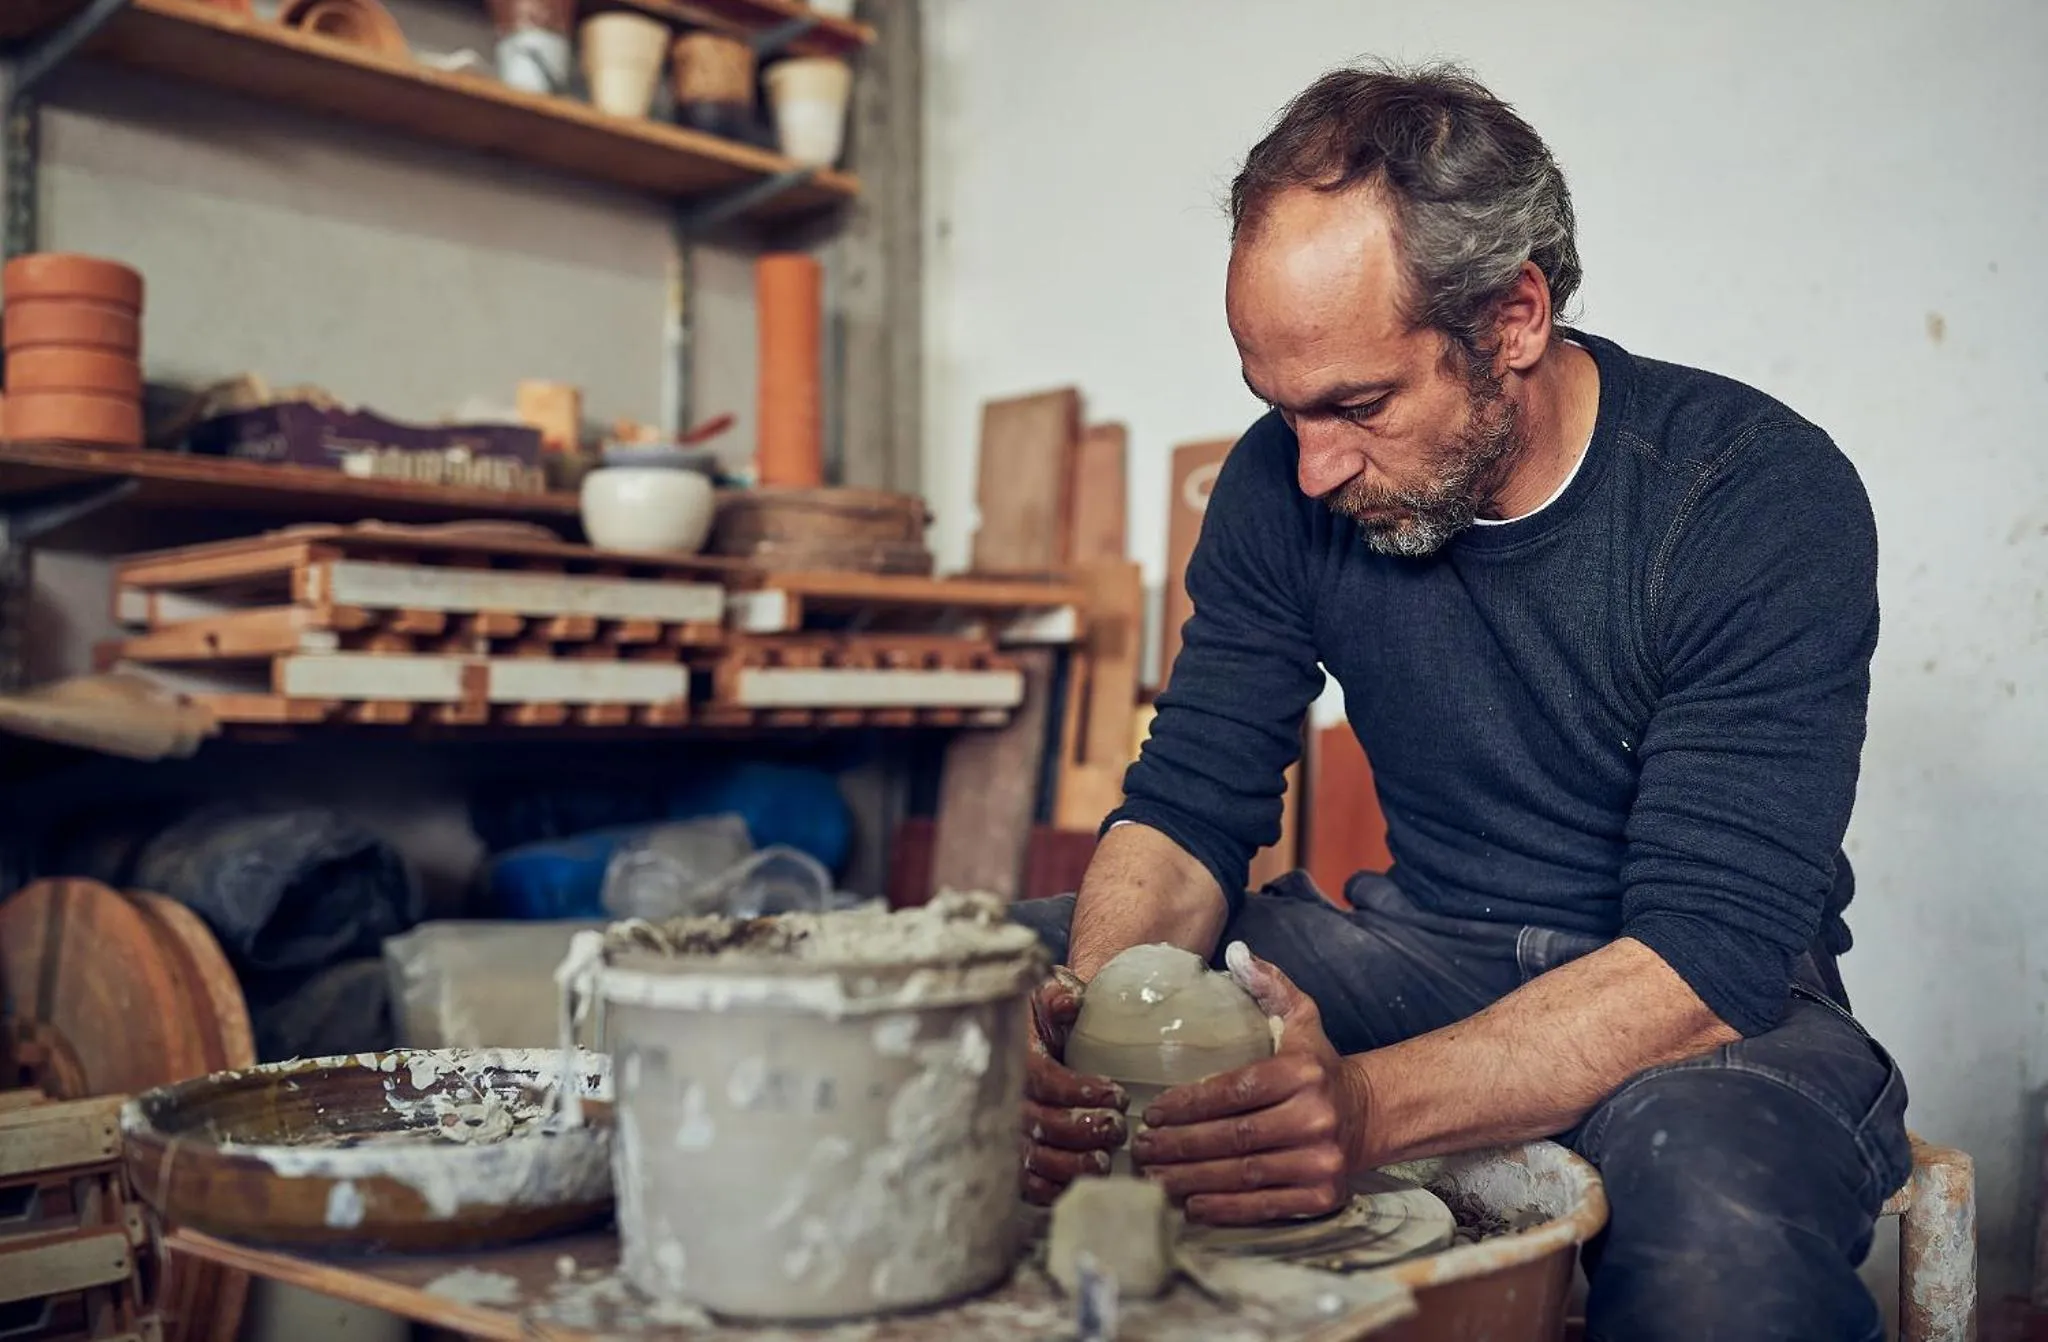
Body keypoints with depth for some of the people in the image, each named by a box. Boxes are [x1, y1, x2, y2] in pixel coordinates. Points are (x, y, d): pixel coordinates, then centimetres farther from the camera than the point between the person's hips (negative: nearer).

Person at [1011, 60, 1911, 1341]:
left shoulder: (1764, 499, -19)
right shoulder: (1284, 484, -6)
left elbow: (1712, 953, -26)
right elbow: (1187, 806, -4)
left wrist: (1369, 1103, -43)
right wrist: (1088, 1017, -28)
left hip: (1708, 998, -3)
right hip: (1422, 949, 4)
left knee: (1722, 1224, -40)